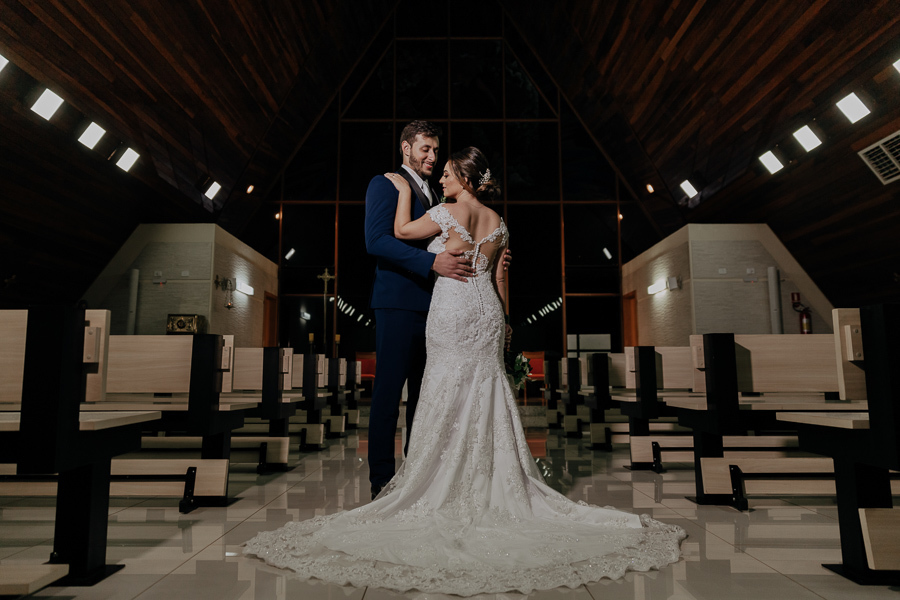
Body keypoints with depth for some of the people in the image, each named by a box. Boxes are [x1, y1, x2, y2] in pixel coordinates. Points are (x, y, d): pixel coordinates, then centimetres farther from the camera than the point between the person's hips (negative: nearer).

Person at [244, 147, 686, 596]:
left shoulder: (449, 212, -7)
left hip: (452, 316, -5)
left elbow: (402, 231, 3)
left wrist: (404, 190, 14)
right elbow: (500, 281, 13)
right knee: (486, 400, 10)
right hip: (488, 317, 6)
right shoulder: (497, 223, 11)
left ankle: (443, 490, 10)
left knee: (448, 405, 2)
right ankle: (495, 488, 15)